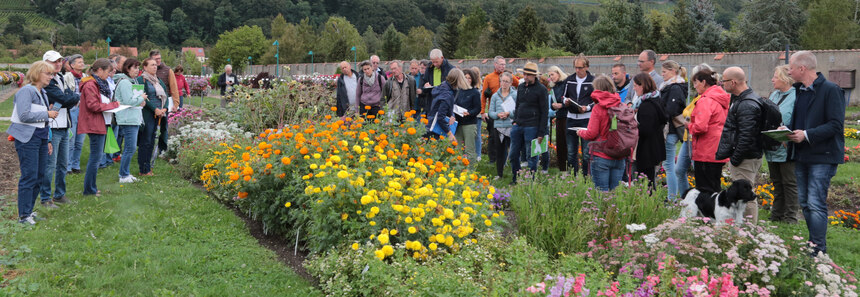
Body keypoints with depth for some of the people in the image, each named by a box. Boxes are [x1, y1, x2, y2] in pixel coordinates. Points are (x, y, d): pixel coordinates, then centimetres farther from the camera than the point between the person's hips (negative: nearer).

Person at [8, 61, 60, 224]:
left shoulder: (42, 93, 18)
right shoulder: (26, 91, -10)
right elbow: (24, 115, -21)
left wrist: (48, 140, 20)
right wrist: (47, 114, -13)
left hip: (41, 139, 9)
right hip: (28, 139, -9)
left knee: (39, 176, 9)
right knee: (29, 176, -9)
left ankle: (29, 210, 19)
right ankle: (23, 215, -3)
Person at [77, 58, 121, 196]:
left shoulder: (100, 83, 18)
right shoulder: (90, 85, -14)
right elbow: (93, 105, -21)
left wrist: (112, 105, 8)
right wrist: (112, 105, -13)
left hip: (101, 124, 11)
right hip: (95, 125, -11)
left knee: (97, 156, 14)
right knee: (96, 156, -7)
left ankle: (91, 187, 22)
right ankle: (89, 189, 0)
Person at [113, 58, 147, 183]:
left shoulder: (133, 81, 18)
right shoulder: (124, 82, -13)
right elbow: (128, 101, -21)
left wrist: (141, 101, 6)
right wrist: (141, 98, -7)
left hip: (135, 119, 10)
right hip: (128, 120, -10)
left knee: (130, 148, 14)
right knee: (130, 148, -8)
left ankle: (125, 173, 22)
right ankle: (123, 176, -1)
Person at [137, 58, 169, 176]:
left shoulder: (158, 80, 18)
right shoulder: (141, 80, -6)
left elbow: (165, 95, 14)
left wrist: (164, 108, -2)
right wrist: (155, 109, -17)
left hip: (158, 115, 8)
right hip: (147, 114, -7)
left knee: (151, 142, 10)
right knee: (145, 142, -4)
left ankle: (148, 167, 17)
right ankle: (143, 170, 0)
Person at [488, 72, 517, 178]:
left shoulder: (516, 94, 0)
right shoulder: (495, 96, 12)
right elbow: (490, 112, 10)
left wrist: (509, 113, -17)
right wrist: (498, 114, -9)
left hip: (512, 126, -3)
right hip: (499, 126, 3)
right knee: (500, 151, 10)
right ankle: (499, 174, 20)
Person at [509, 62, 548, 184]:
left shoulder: (541, 89, -6)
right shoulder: (521, 87, 13)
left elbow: (544, 112, -6)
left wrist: (541, 132, -10)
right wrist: (514, 121, 12)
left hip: (531, 127, -6)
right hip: (518, 126, 6)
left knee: (531, 156, -1)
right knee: (513, 154, 9)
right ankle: (516, 179, 22)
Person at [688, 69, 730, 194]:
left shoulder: (705, 100, -15)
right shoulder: (722, 99, 13)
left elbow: (700, 127, -26)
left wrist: (691, 128, -4)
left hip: (706, 153, -9)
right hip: (719, 151, 9)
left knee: (705, 189, -4)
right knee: (715, 187, 15)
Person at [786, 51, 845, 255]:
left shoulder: (830, 90, -11)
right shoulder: (799, 91, 14)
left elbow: (836, 125, -17)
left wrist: (807, 135, -23)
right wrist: (789, 132, 4)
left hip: (822, 156, -8)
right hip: (801, 156, 9)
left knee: (816, 204, -11)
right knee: (805, 203, 13)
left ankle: (819, 252, -6)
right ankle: (813, 244, 24)